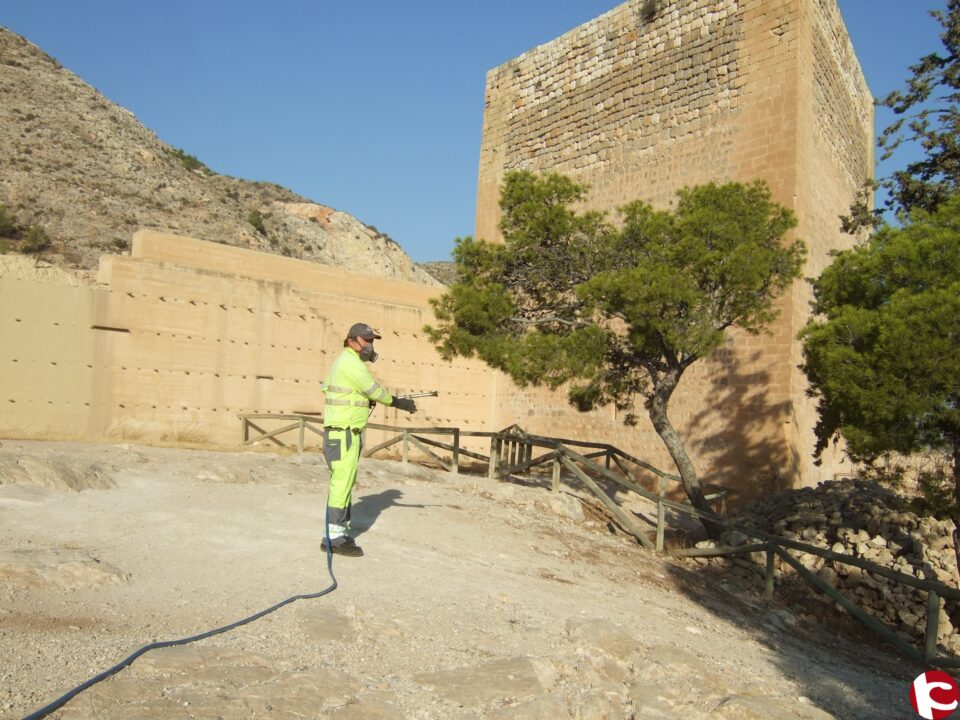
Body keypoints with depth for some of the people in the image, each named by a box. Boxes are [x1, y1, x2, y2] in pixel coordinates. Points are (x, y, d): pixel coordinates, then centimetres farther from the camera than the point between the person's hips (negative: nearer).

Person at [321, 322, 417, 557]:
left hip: (346, 433, 10)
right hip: (343, 433, -10)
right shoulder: (350, 361, -14)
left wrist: (362, 398, 18)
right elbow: (373, 389, -12)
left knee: (344, 483, 13)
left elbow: (326, 386, 24)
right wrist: (397, 401, 1)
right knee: (342, 483, -8)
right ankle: (334, 537, -5)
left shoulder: (345, 361, 16)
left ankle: (340, 532, 19)